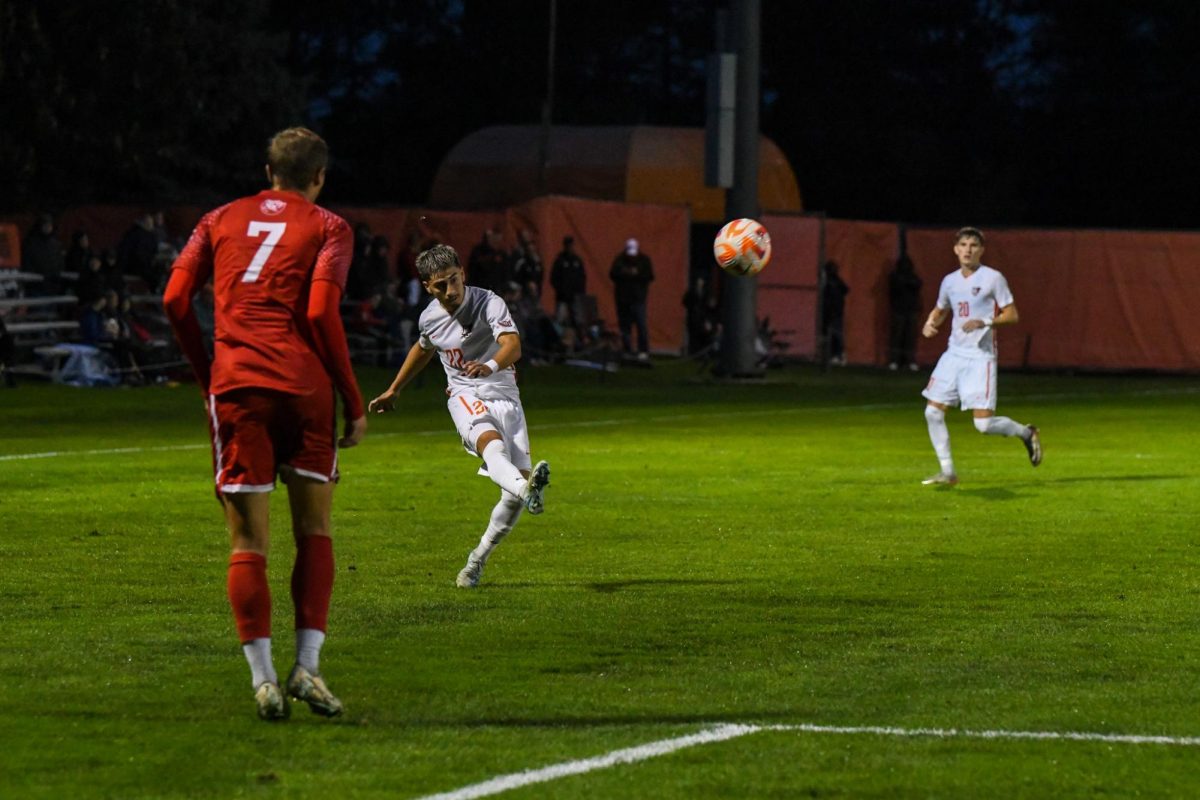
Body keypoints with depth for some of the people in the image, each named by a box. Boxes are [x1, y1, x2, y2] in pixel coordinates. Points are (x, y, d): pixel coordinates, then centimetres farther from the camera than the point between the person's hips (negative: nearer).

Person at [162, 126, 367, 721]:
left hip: (235, 386, 2)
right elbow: (320, 313, -6)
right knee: (314, 532, 10)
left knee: (248, 544, 3)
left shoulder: (221, 220, 17)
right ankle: (307, 667, -1)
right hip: (302, 384, -2)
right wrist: (354, 404, -1)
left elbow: (175, 300, 8)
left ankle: (262, 677, -7)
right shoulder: (327, 227, 8)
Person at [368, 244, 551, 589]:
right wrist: (393, 391, 40)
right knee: (493, 444, -35)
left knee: (518, 483, -11)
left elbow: (513, 346, -29)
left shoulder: (489, 303, -11)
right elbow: (422, 350, 28)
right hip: (464, 396, 1)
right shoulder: (430, 318, 4)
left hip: (503, 395, -1)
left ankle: (478, 559, 9)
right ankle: (527, 491, -69)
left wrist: (490, 366, -51)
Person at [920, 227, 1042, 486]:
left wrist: (984, 322, -21)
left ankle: (1025, 433, 17)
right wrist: (930, 323, 5)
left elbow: (1011, 315, -6)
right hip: (954, 353, 6)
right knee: (933, 412, -1)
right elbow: (940, 311, 27)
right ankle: (947, 472, 10)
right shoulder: (950, 281, 11)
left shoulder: (993, 278, -6)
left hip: (980, 356, -6)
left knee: (984, 423, -12)